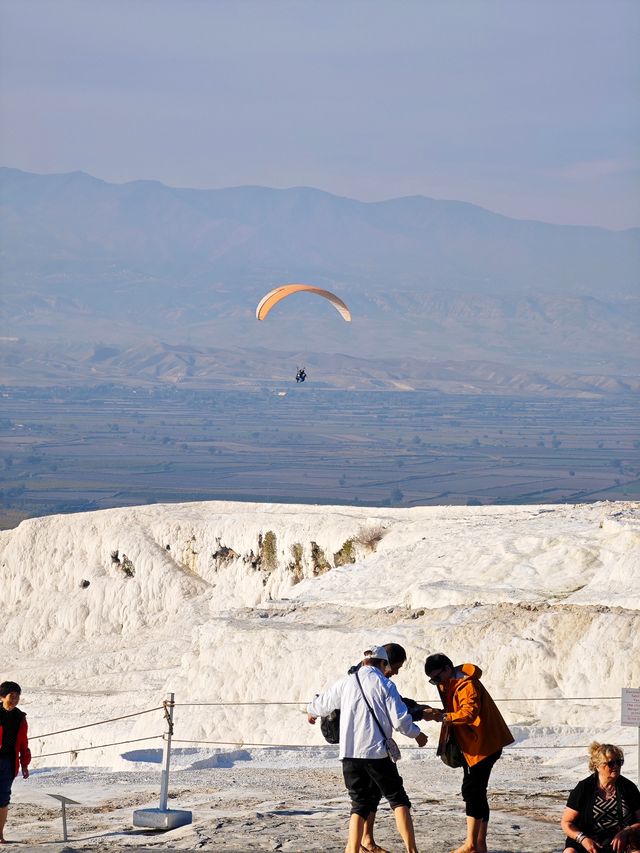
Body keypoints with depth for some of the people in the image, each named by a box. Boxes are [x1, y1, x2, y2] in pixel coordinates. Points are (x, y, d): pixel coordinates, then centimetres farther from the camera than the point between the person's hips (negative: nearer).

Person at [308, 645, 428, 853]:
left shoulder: (346, 682, 9)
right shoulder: (384, 684, -2)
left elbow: (322, 703, 24)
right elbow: (400, 719, -7)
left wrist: (311, 711, 47)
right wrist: (416, 734, 12)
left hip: (349, 753, 4)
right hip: (376, 752, -4)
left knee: (359, 804, 12)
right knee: (398, 799, 4)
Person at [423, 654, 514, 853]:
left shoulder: (467, 685, -19)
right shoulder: (450, 684, 14)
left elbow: (469, 713, -31)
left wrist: (442, 716, -37)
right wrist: (438, 713, -5)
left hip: (484, 745, -11)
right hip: (471, 745, 11)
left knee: (472, 790, -12)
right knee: (476, 792, 11)